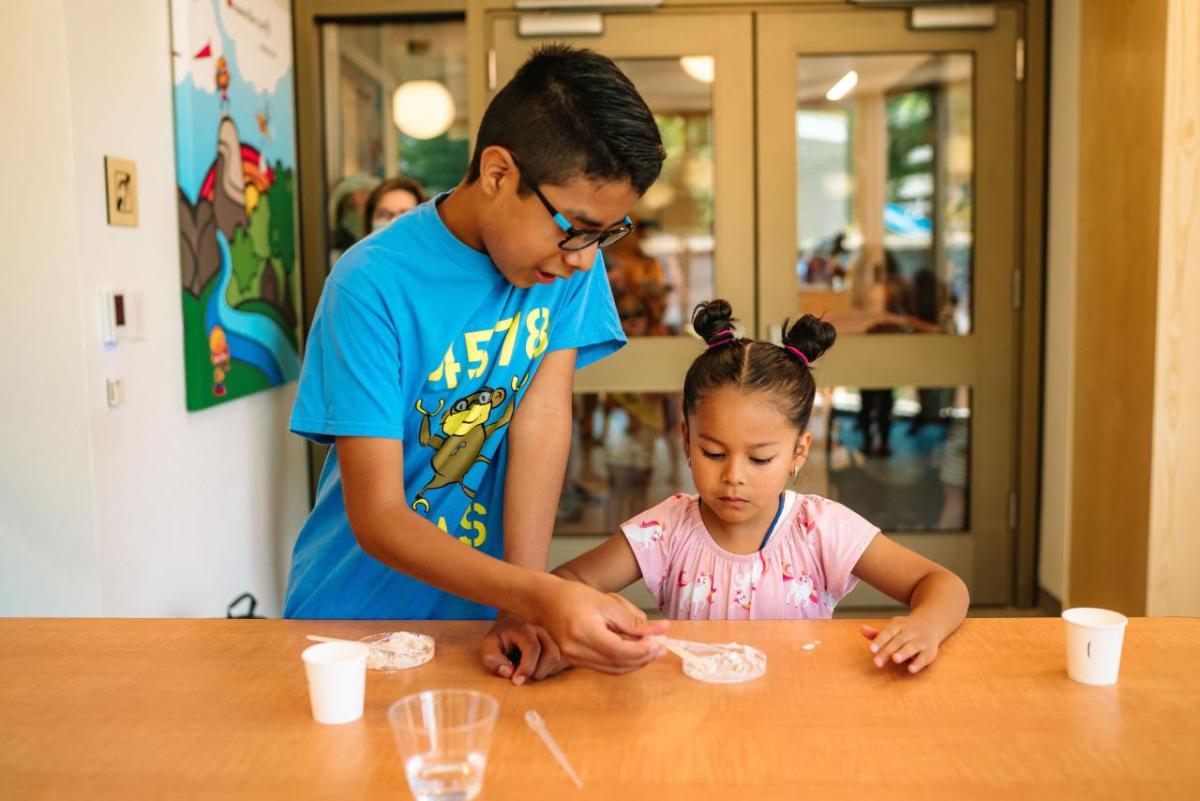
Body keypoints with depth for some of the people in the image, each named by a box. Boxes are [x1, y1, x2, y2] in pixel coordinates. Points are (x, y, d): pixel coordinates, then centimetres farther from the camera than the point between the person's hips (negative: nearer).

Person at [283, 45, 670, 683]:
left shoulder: (572, 257, -6)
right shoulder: (373, 284, -19)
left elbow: (543, 419, -11)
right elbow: (377, 518, -21)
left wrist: (524, 607, -20)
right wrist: (539, 596, -34)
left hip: (479, 608, 2)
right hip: (356, 614, -1)